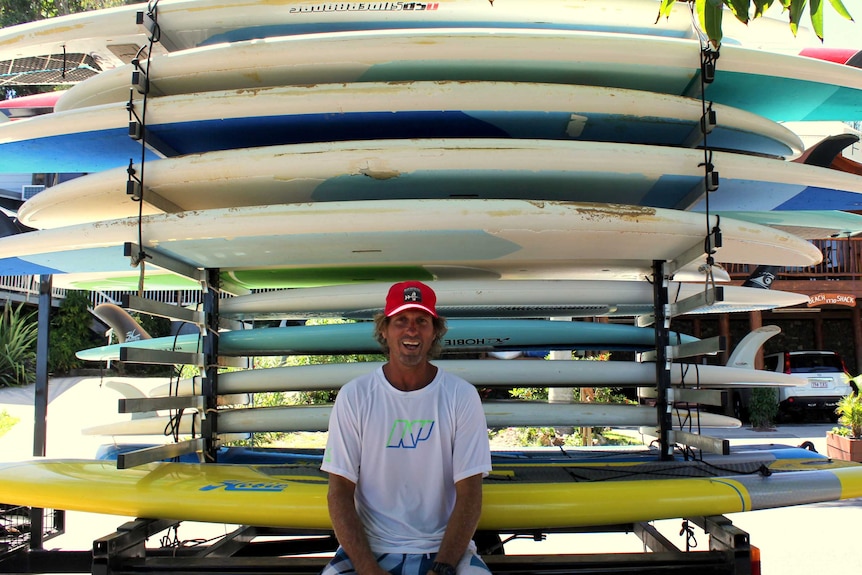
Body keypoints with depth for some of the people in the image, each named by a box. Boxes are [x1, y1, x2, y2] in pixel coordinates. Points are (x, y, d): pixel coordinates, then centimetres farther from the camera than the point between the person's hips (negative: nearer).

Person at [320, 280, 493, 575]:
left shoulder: (462, 396, -2)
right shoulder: (353, 396, -2)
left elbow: (469, 493, -4)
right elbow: (340, 491, -3)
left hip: (445, 550, 0)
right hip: (367, 550, 0)